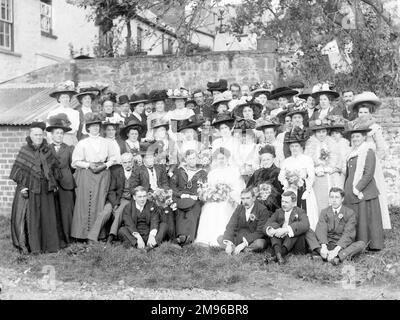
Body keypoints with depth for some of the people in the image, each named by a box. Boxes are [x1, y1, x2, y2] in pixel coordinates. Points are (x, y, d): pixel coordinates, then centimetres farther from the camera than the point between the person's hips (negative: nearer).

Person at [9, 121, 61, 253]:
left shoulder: (47, 150, 8)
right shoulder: (24, 150, -2)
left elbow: (54, 167, 17)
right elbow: (18, 169, -4)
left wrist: (53, 182, 10)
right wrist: (22, 185, -12)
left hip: (45, 189, 4)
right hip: (29, 188, -4)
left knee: (46, 216, 6)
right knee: (30, 217, -4)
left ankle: (46, 245, 14)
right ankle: (26, 245, 4)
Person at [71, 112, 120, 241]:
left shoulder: (106, 143, 12)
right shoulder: (82, 143, 6)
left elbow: (114, 158, 10)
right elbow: (76, 161, 3)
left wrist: (105, 164, -6)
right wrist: (88, 165, -11)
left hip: (102, 174, 1)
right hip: (86, 175, -1)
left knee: (100, 202, -3)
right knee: (85, 203, -6)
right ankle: (84, 233, -1)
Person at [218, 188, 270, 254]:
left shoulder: (263, 210, -13)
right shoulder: (239, 208, 3)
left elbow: (260, 232, -19)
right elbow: (231, 226, -6)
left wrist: (244, 244, -27)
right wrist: (228, 243, -24)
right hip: (239, 238, 5)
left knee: (259, 243, -38)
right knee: (220, 238, -10)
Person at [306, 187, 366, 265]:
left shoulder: (350, 213, -2)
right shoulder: (324, 212, 6)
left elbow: (348, 234, -15)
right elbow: (321, 230, -10)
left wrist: (336, 250, -31)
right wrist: (323, 247, -30)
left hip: (343, 246, -2)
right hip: (327, 244, 2)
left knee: (361, 244, -29)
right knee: (308, 232, -16)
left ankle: (338, 256, -50)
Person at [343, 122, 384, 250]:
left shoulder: (368, 152, -7)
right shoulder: (352, 153, 16)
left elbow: (368, 174, -13)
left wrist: (358, 189, -16)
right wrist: (346, 189, 11)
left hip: (364, 191, -7)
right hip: (350, 193, 7)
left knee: (365, 218, -4)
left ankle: (372, 245, 5)